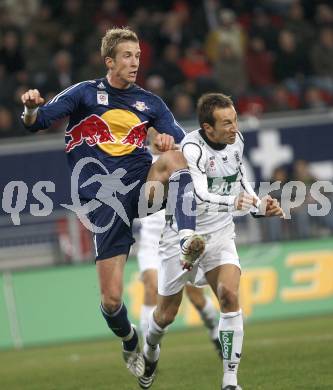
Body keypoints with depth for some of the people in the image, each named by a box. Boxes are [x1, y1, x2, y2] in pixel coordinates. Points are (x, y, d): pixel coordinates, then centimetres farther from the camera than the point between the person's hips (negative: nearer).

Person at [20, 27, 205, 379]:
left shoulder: (149, 103, 13)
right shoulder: (85, 93, 4)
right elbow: (36, 122, -2)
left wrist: (169, 140, -17)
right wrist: (31, 109, -27)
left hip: (142, 184, 2)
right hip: (103, 201, -2)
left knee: (173, 158, -30)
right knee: (111, 299, -7)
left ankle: (187, 240, -39)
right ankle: (130, 343, 25)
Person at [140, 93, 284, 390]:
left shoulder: (236, 140, -3)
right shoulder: (192, 149, -26)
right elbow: (199, 196, -41)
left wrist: (261, 206, 5)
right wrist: (233, 203, -58)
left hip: (220, 233, 4)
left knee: (230, 295, -20)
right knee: (167, 314, 9)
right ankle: (150, 352, 45)